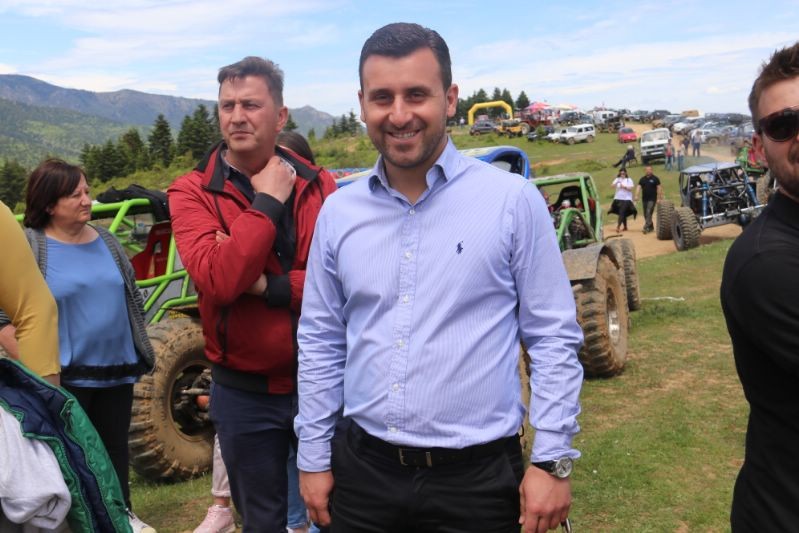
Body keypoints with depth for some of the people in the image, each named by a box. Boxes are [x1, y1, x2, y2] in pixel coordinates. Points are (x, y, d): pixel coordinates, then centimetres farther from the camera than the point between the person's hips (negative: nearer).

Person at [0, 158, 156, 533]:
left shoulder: (106, 240, 7)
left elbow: (131, 298, 15)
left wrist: (142, 351, 13)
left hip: (118, 369, 5)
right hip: (64, 376, -5)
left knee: (115, 447, 17)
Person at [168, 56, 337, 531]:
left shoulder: (319, 185, -2)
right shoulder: (192, 192, -7)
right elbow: (218, 281, -24)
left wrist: (269, 286, -21)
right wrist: (266, 202, -20)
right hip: (245, 391, -1)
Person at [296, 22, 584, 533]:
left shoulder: (513, 201, -8)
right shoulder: (338, 212, 1)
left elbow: (554, 337, -5)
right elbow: (320, 343, 7)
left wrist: (552, 460, -7)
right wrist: (314, 458, 8)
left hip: (477, 477, -3)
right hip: (361, 469, 3)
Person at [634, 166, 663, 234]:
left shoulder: (655, 179, -3)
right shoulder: (642, 179, 8)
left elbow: (659, 188, -3)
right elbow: (638, 187, 0)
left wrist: (659, 198, -8)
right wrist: (636, 196, -14)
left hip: (652, 199, -5)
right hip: (644, 199, 5)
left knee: (649, 213, -15)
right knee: (646, 214, 10)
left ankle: (646, 227, -20)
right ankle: (651, 227, 24)